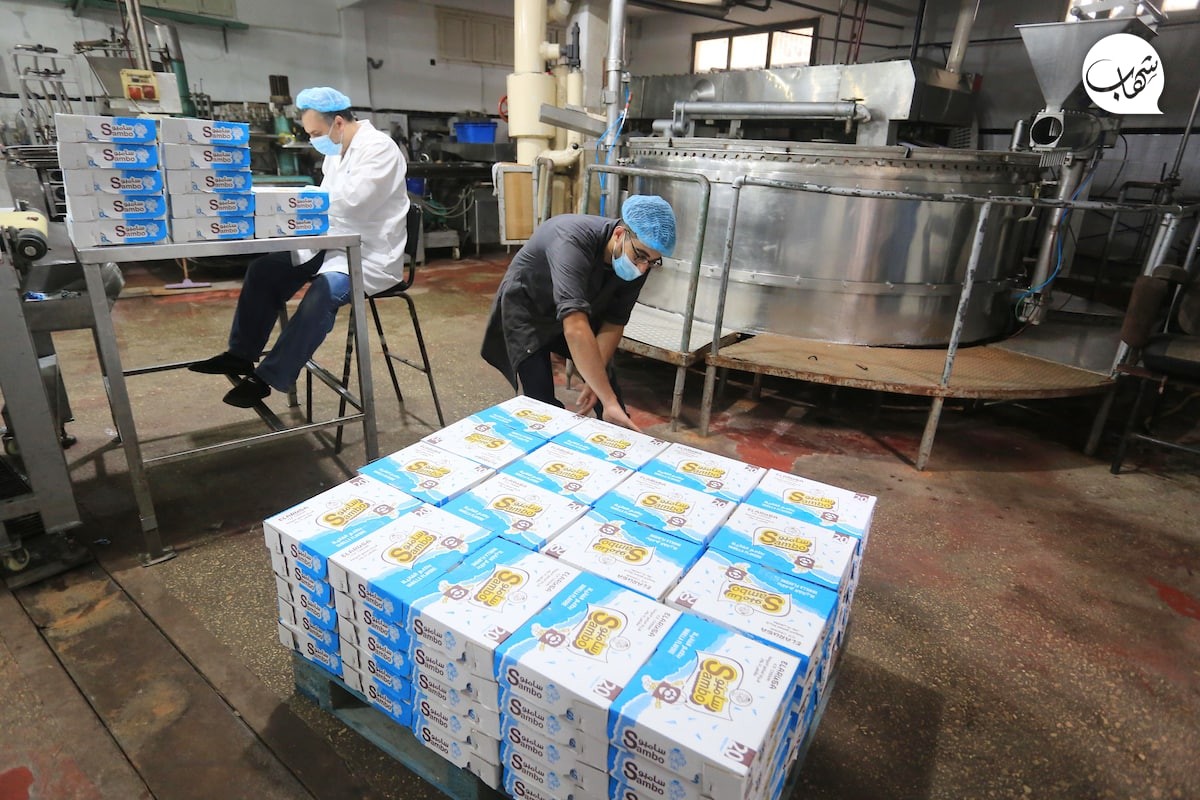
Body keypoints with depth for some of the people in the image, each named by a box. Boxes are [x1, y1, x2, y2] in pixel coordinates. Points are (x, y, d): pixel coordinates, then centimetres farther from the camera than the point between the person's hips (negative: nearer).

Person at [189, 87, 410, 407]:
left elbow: (350, 200, -25)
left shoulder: (378, 148, -14)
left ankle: (268, 377, -20)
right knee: (265, 269, 3)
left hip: (370, 254, -9)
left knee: (324, 290, -33)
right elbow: (331, 201, 18)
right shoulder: (337, 151, 13)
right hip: (337, 244, 9)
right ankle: (240, 354, 14)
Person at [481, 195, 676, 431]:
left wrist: (596, 380, -23)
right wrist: (609, 401, -53)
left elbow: (613, 323, -12)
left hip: (577, 311, 6)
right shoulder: (573, 241, -41)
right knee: (542, 401, -14)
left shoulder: (637, 263, -21)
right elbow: (575, 329, -51)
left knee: (606, 381, 6)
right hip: (527, 310, -5)